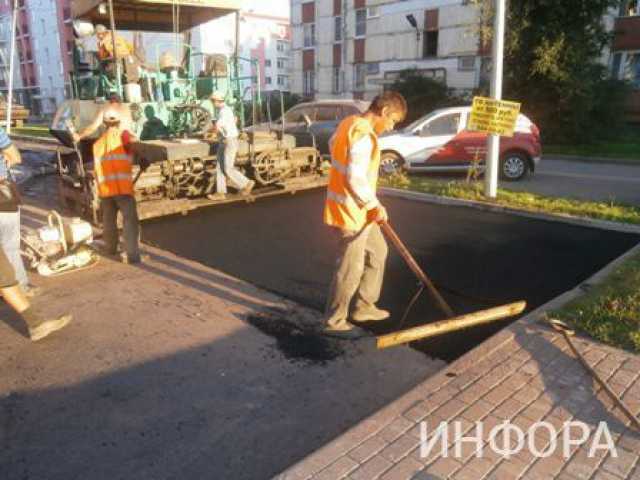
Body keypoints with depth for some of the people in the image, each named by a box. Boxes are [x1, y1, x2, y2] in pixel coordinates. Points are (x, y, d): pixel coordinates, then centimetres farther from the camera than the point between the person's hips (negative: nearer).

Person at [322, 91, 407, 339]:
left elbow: (332, 144, 25)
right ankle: (334, 321, 18)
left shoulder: (350, 122, 8)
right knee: (350, 267, 2)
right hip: (350, 211, -11)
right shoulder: (364, 135, -23)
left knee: (377, 251, 21)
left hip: (357, 209, 11)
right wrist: (376, 206, -15)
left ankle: (364, 306, 33)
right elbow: (356, 179, -28)